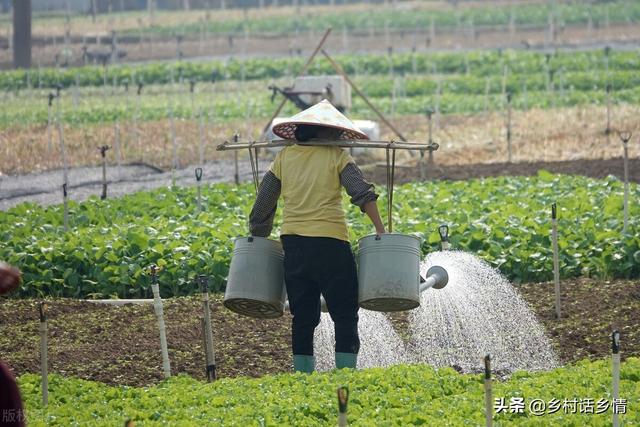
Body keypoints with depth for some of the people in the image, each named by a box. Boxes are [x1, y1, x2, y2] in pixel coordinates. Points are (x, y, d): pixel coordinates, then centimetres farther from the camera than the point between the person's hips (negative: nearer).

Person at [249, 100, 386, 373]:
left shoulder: (285, 156, 12)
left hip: (293, 242, 4)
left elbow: (263, 205, 13)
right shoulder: (336, 156, 1)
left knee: (303, 317, 11)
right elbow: (363, 193, -11)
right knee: (345, 315, 0)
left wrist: (257, 238, 23)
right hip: (329, 241, -4)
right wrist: (381, 231, -12)